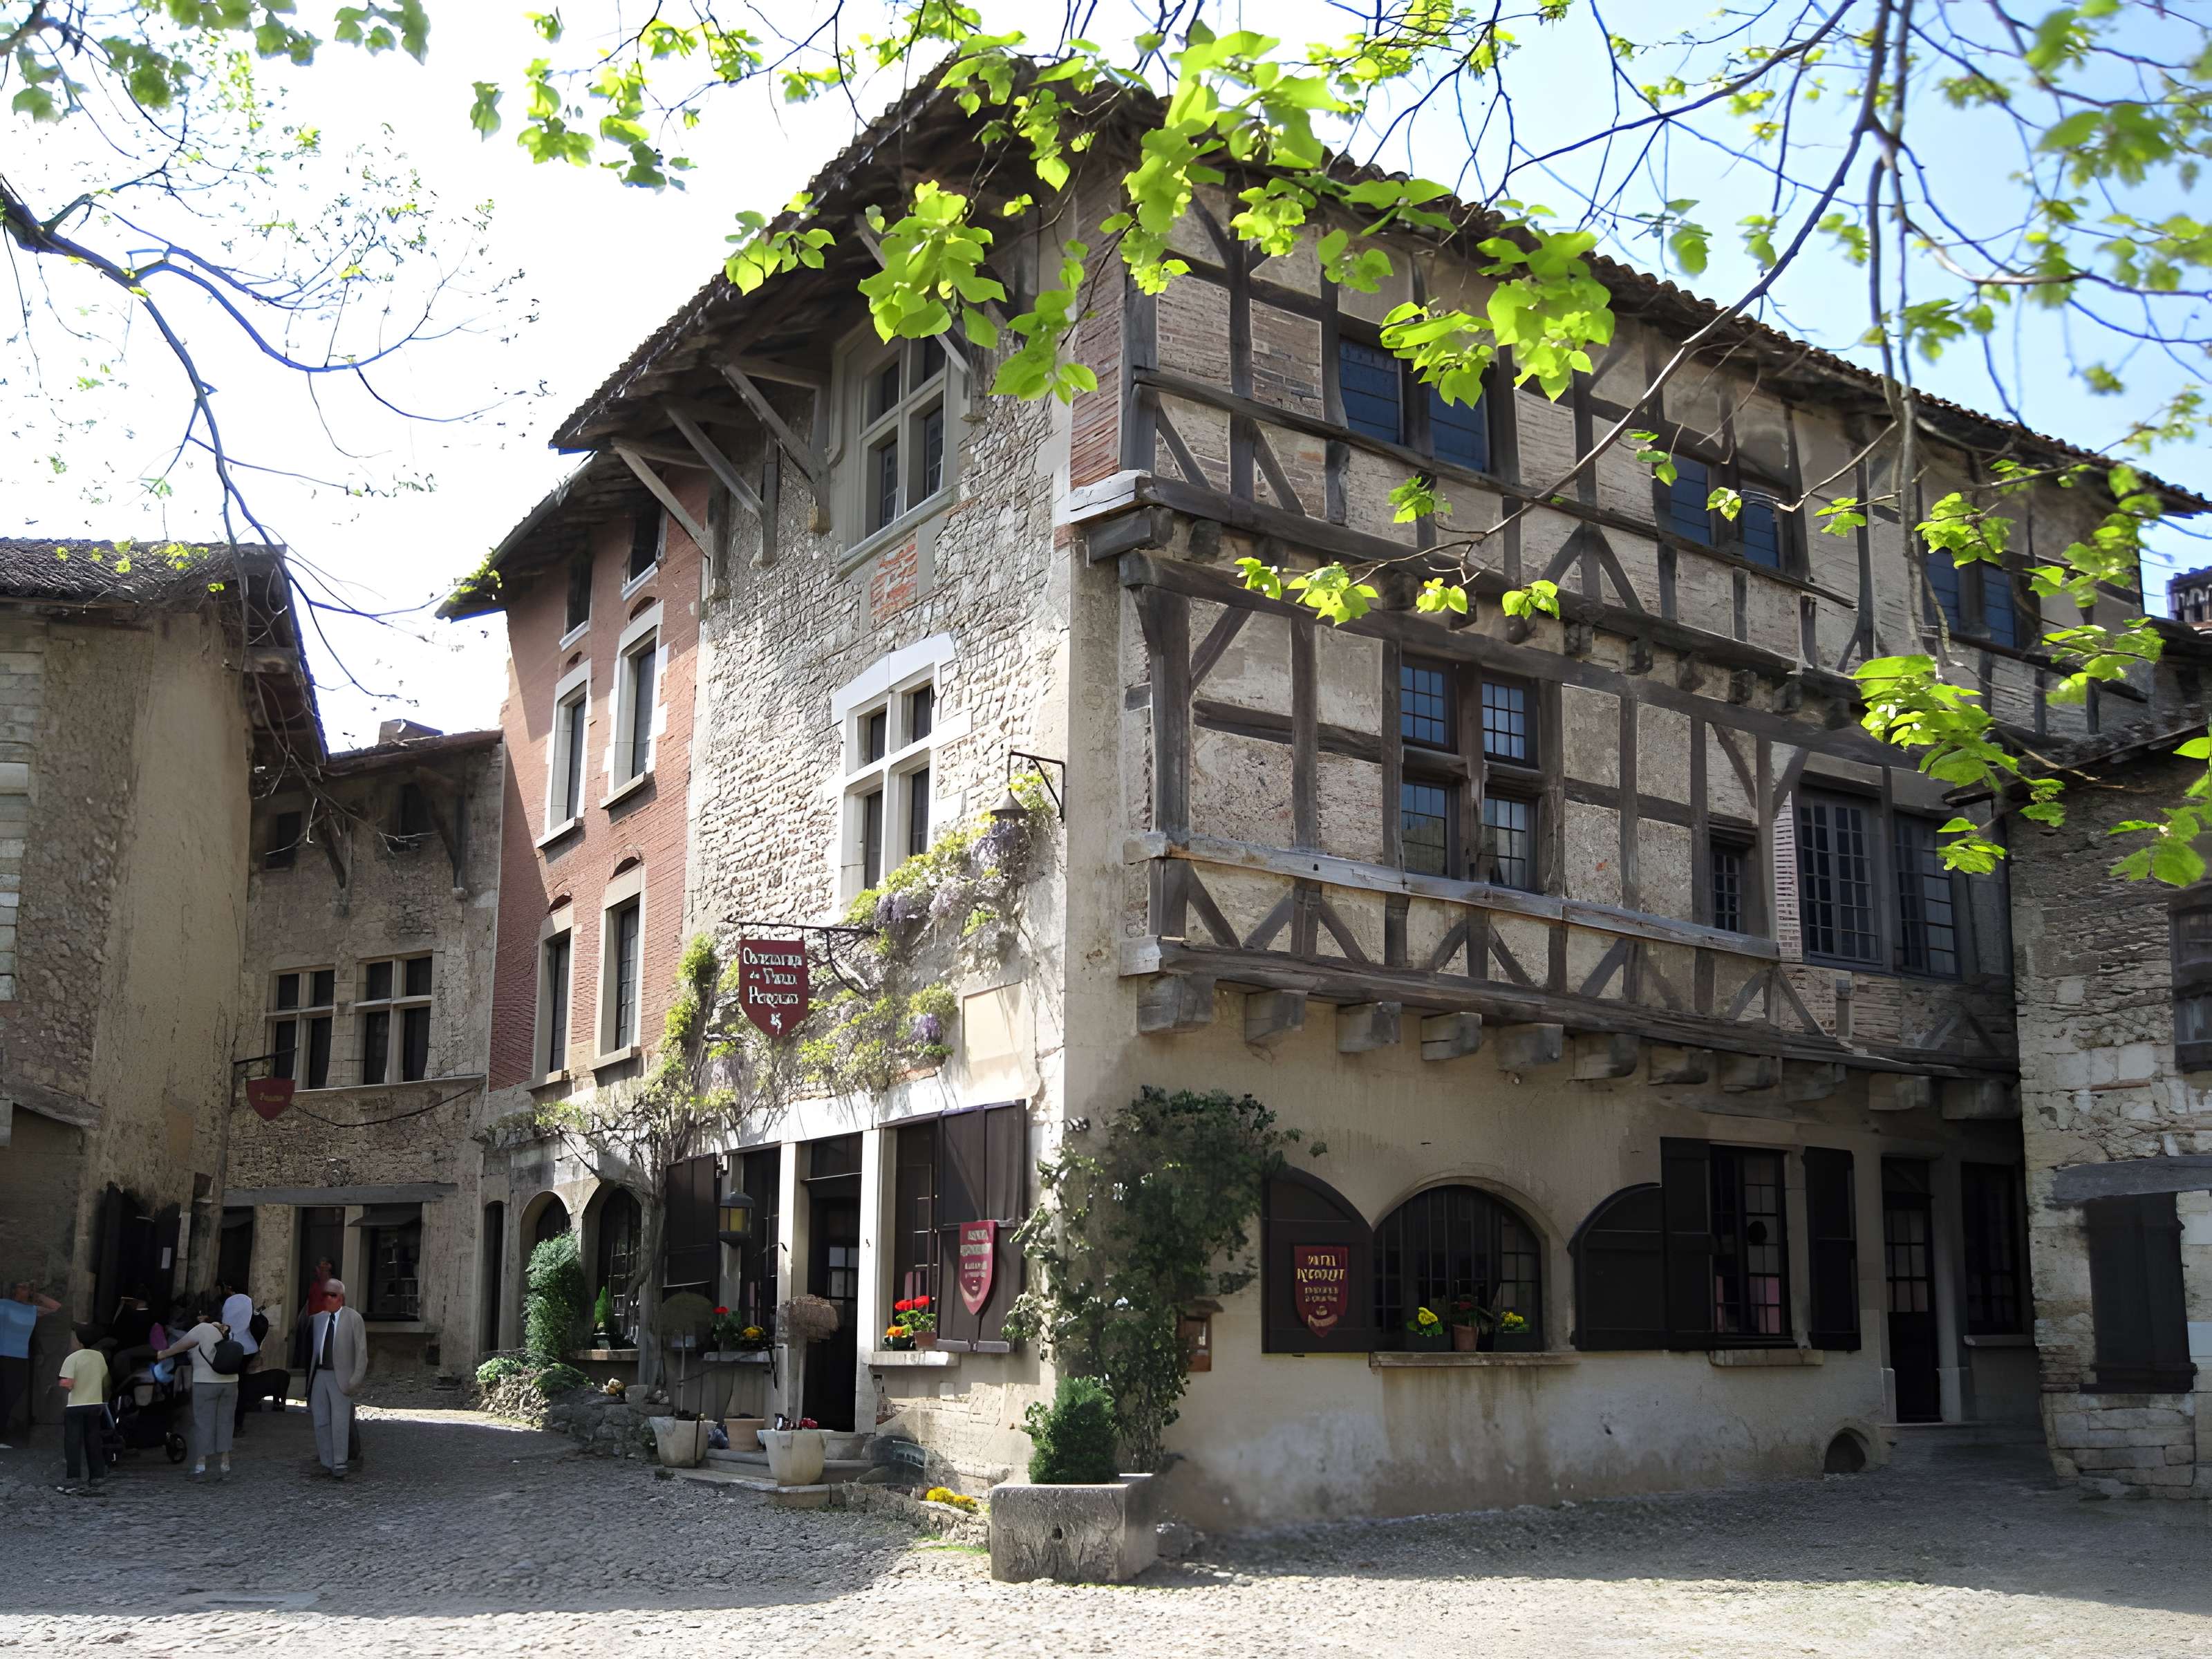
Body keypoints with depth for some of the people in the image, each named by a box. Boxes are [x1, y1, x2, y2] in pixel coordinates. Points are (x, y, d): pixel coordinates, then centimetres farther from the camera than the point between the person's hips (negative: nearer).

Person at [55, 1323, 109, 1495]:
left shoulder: (72, 1359, -12)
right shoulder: (100, 1357, 5)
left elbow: (67, 1386, -19)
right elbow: (105, 1382, 15)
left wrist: (62, 1385, 1)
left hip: (76, 1407, -5)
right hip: (96, 1405, 5)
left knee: (73, 1445, 0)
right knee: (93, 1444, 9)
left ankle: (74, 1481, -4)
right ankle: (94, 1480, 10)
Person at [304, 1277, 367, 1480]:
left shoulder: (353, 1318, -3)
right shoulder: (318, 1319, 9)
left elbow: (361, 1351, -4)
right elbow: (311, 1348, 11)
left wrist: (356, 1379, -10)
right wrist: (309, 1378, 5)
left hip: (340, 1376, -5)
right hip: (319, 1374, 5)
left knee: (340, 1421, -6)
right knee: (321, 1422, 8)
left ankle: (339, 1464, 0)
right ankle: (326, 1462, 18)